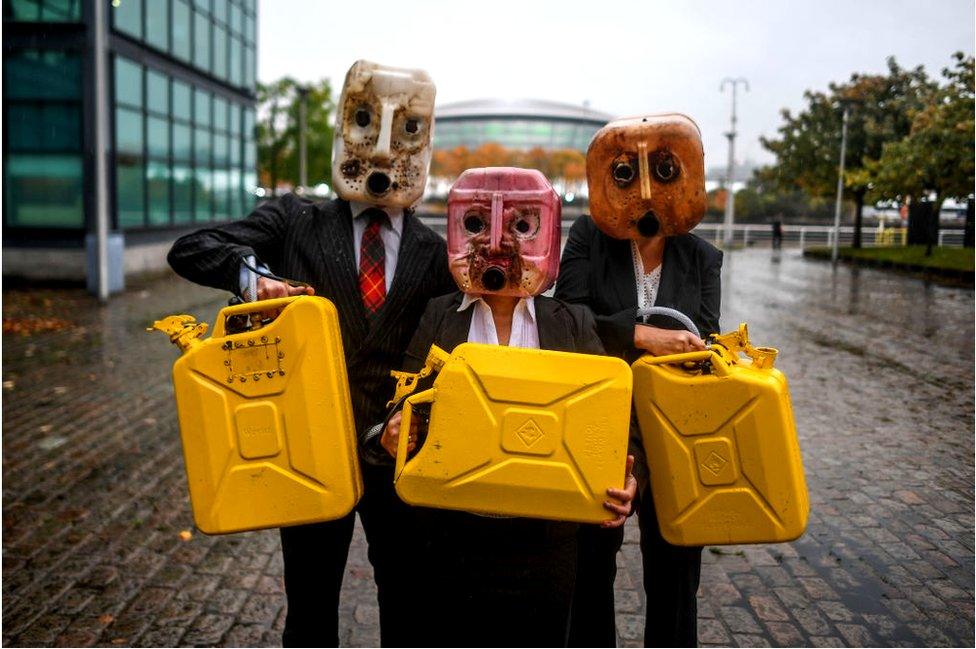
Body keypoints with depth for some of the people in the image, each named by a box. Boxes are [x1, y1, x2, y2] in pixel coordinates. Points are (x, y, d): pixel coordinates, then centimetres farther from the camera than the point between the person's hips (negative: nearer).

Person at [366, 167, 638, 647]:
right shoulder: (439, 316, 2)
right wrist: (392, 436, -20)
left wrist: (623, 480, -19)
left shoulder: (574, 326, 2)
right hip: (452, 532, 0)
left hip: (544, 538, 0)